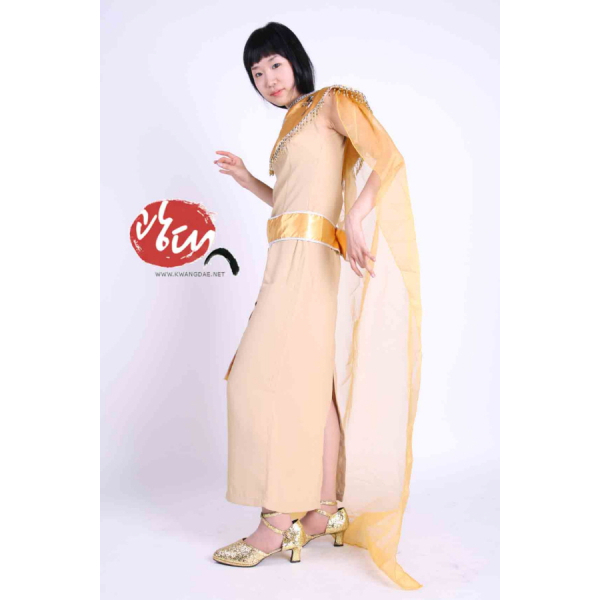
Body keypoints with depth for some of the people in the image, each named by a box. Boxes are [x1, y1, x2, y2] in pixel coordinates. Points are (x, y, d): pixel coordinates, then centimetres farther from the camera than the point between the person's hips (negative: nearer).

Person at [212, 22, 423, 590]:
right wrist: (248, 181, 19)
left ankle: (280, 519, -7)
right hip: (294, 260, 8)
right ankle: (326, 508, 10)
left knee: (271, 377, -12)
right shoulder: (293, 124, 25)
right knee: (313, 381, 5)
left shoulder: (331, 102, 1)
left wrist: (358, 217, -28)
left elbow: (388, 158, -13)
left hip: (310, 258, -8)